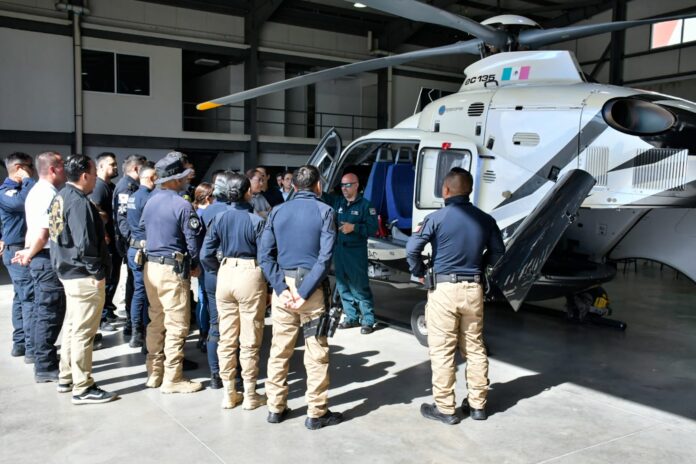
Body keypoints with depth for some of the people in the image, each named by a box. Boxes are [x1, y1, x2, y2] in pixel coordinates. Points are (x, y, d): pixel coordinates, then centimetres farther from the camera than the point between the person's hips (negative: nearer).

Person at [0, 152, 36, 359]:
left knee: (22, 298, 13)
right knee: (30, 299, -10)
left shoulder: (19, 189, 17)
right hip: (18, 252, -9)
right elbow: (25, 202, -31)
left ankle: (19, 343, 21)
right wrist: (27, 180, -18)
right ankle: (32, 349, -7)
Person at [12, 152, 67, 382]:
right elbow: (42, 235, -24)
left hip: (41, 258, 10)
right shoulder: (48, 194, -18)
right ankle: (45, 367, 4)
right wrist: (29, 256, -9)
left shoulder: (38, 190, 15)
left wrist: (29, 252, 9)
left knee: (42, 312, 17)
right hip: (48, 259, -10)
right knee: (49, 313, -3)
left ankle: (43, 359, 28)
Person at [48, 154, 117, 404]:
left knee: (71, 326, 19)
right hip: (84, 276, -10)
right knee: (83, 332, -3)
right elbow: (85, 244, -24)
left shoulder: (61, 197, 10)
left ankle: (66, 378, 30)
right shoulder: (79, 202, -20)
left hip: (68, 271, 10)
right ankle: (83, 388, 6)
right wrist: (98, 273, -15)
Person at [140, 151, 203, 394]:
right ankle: (172, 379, 6)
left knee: (156, 321, 15)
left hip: (151, 266, 8)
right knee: (176, 325, 0)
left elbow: (144, 232, 14)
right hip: (173, 269, -8)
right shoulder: (182, 205, -15)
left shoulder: (150, 202, 9)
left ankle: (154, 373, 24)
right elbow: (192, 240, -13)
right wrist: (195, 265, 3)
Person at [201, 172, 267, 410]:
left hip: (226, 274, 4)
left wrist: (219, 272, 14)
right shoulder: (256, 221, -11)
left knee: (226, 338, 13)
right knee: (249, 341, 5)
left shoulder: (219, 218, 1)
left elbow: (205, 254, 1)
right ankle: (250, 395, 16)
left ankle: (229, 393, 22)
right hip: (250, 276, -4)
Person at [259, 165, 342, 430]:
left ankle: (276, 408, 21)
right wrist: (304, 292, -14)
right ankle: (316, 413, 12)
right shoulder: (324, 211, -2)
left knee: (279, 350, 12)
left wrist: (282, 288, -6)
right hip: (312, 287, -4)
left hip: (283, 286, 4)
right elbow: (325, 256, -13)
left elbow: (265, 254, 1)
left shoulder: (278, 212, 9)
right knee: (316, 353, 5)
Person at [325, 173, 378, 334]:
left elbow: (372, 228, -11)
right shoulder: (337, 202, 10)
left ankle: (368, 321, 3)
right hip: (339, 249, 6)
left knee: (360, 287, -5)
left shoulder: (366, 205, -5)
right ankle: (351, 317, 23)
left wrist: (354, 227, -21)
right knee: (343, 286, 11)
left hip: (356, 251, -6)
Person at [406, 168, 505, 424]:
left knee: (442, 350, 4)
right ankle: (477, 404, 23)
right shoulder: (485, 220, 4)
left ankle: (445, 408, 10)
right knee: (475, 348, 15)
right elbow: (497, 252, 14)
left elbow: (412, 249, -13)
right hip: (473, 289, 5)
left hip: (444, 289, -4)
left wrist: (419, 272, 3)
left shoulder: (437, 218, -9)